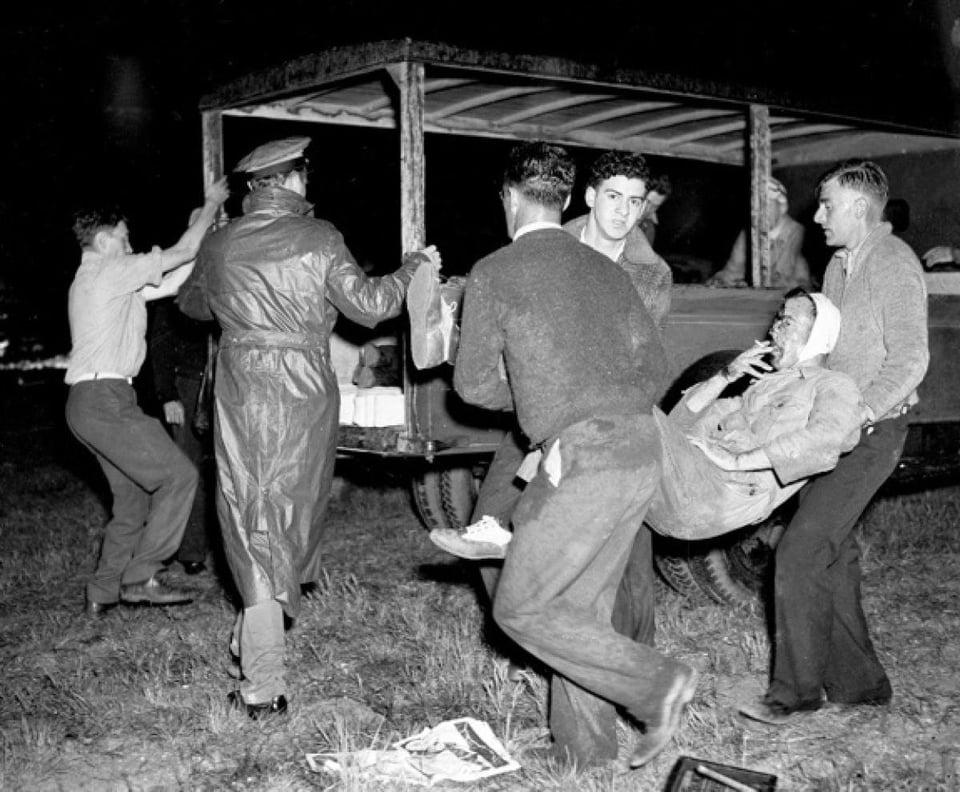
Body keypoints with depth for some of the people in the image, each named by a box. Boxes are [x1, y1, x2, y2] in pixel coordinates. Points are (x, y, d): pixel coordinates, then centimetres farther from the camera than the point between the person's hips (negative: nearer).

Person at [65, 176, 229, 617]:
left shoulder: (92, 281, 23)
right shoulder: (110, 271, -7)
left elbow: (169, 285, 21)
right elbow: (182, 252, -4)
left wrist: (205, 237, 19)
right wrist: (212, 204, 9)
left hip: (89, 402, 10)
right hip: (105, 399, -10)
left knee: (133, 498, 13)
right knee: (177, 476, -8)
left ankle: (103, 593, 15)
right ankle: (140, 577, -7)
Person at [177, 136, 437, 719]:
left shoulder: (220, 244, 6)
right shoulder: (317, 238, -5)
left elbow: (194, 304, 23)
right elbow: (368, 305, -4)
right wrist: (411, 268, 12)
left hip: (240, 392, 2)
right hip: (304, 392, -2)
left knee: (253, 524, 3)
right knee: (293, 517, 14)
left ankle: (263, 686, 2)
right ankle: (258, 650, 21)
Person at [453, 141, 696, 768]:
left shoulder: (494, 273, 0)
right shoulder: (605, 269, 18)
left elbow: (474, 383, 6)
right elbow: (654, 366, 18)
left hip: (584, 460, -8)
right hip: (642, 455, 8)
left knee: (521, 608, 2)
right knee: (581, 607, 14)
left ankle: (655, 682, -1)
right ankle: (586, 751, 18)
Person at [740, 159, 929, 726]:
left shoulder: (893, 264, -13)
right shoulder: (840, 265, 14)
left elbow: (909, 359, -21)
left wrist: (857, 414, -26)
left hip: (871, 431, -9)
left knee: (801, 550, -12)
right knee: (832, 552, 12)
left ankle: (797, 689, -2)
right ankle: (858, 680, 24)